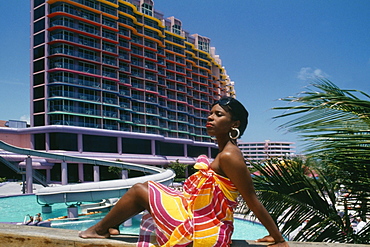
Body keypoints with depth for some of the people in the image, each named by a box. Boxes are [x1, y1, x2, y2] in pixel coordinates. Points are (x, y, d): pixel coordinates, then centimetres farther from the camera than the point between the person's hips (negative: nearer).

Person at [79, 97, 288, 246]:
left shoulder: (229, 156, -21)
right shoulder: (226, 153, 9)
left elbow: (253, 202, -18)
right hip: (199, 220, 9)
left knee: (139, 191, 1)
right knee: (147, 188, 18)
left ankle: (100, 229, 22)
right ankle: (110, 226, 27)